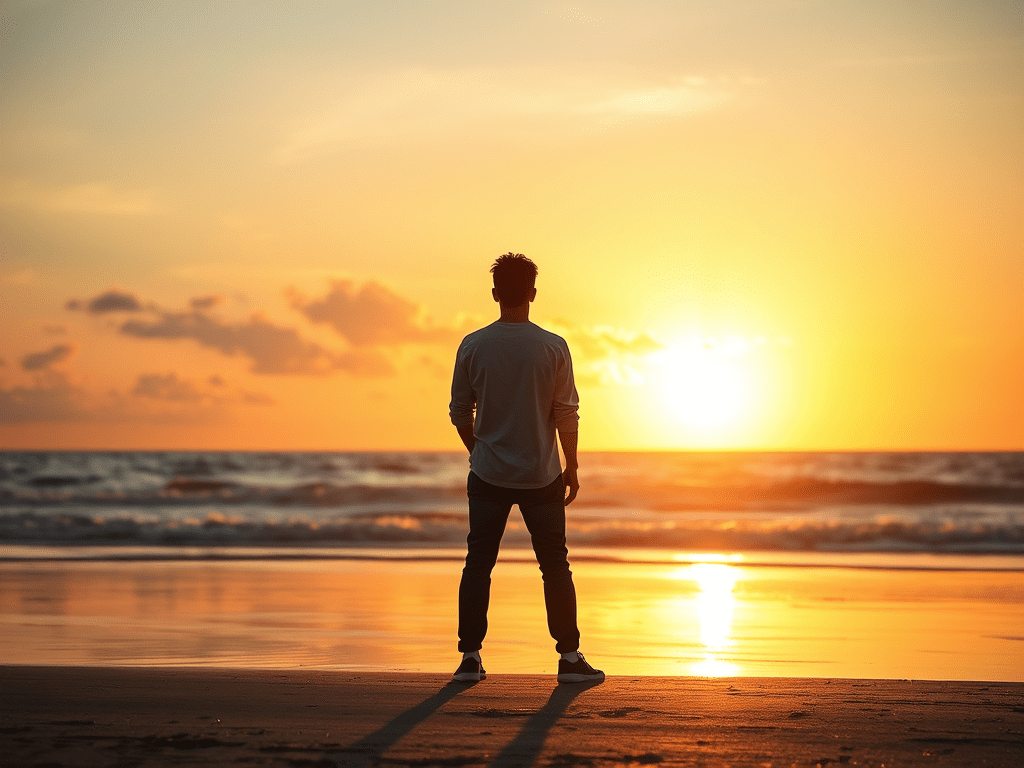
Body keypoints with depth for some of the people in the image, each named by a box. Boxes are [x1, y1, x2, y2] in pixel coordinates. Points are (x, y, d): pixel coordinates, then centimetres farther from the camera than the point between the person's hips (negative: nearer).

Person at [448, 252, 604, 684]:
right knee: (555, 567, 7)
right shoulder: (553, 348, -8)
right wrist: (572, 467, 6)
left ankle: (470, 657, 7)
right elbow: (566, 414, -6)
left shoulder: (473, 346, -5)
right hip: (541, 477, -1)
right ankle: (569, 658, 7)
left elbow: (460, 412, 2)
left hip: (488, 475, 1)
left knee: (478, 565, 8)